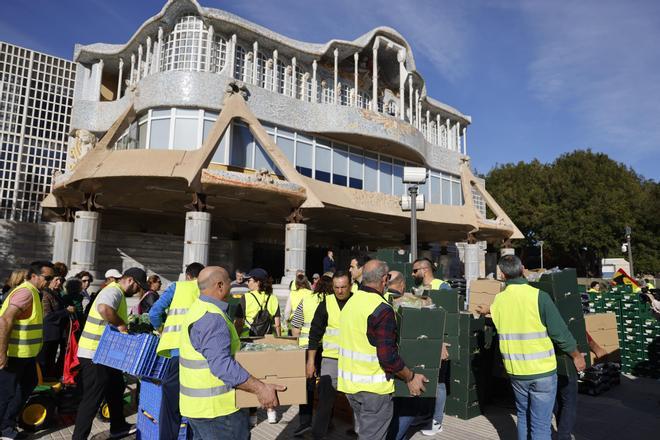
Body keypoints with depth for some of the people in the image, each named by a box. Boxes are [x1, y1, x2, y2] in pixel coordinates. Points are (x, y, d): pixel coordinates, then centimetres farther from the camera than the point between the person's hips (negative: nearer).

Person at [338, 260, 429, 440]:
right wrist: (411, 378, -9)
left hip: (349, 383, 8)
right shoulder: (382, 309, -21)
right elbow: (388, 357, -23)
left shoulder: (351, 302, 4)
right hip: (373, 387, -8)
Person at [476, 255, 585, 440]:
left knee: (523, 417, 22)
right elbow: (561, 333, -11)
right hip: (543, 371, -4)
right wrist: (577, 355, 5)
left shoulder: (498, 300, -3)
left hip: (516, 371, 4)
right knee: (541, 424, 7)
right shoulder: (539, 296, -15)